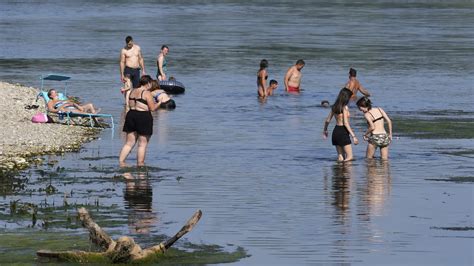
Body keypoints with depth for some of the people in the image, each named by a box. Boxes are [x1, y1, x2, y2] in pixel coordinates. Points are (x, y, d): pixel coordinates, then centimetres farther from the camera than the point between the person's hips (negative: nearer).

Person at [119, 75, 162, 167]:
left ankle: (121, 162, 4)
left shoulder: (133, 91, 10)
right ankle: (140, 164, 4)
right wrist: (159, 103, 5)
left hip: (131, 115, 7)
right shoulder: (147, 93, -11)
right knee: (142, 144, 3)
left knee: (129, 143, 12)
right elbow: (152, 108, -12)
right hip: (143, 117, -7)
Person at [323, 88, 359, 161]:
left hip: (335, 131, 8)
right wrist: (353, 136, -21)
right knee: (349, 157, -5)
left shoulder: (335, 107, 8)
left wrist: (325, 130, 33)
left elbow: (327, 120, 15)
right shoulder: (345, 107, -14)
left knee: (340, 157, 13)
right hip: (343, 132, -8)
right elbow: (346, 123, -20)